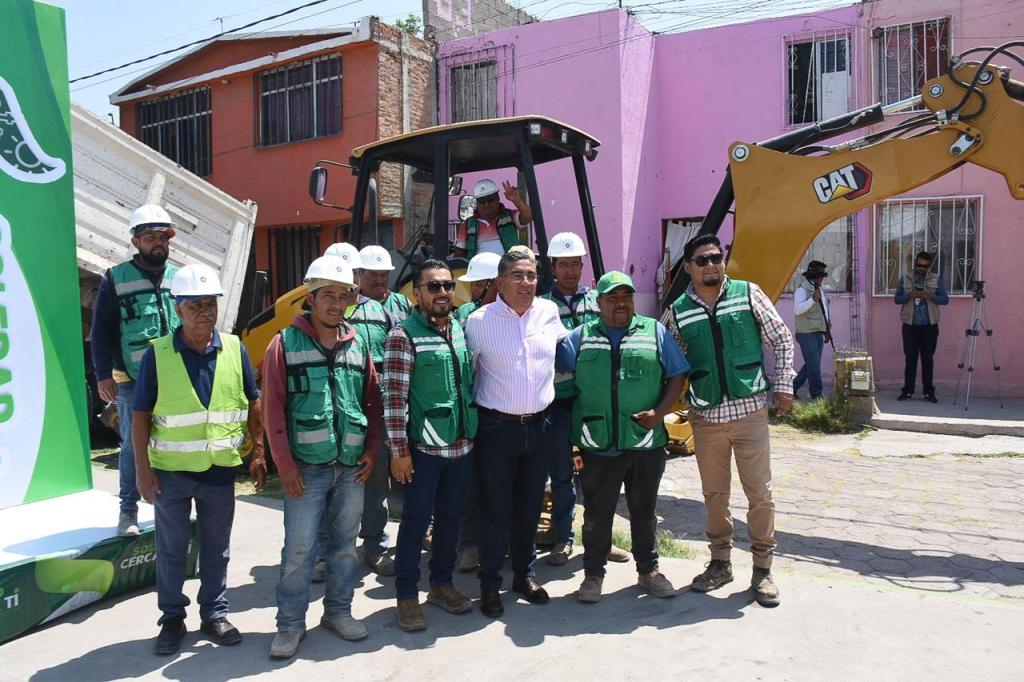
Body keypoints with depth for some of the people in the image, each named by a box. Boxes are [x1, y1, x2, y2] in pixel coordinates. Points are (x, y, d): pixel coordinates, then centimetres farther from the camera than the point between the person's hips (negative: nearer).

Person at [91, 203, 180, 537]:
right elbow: (101, 331, 0)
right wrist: (103, 375, -6)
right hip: (132, 382, -2)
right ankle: (128, 509, 19)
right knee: (133, 446, 5)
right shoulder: (116, 279, 1)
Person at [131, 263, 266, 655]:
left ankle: (214, 615, 30)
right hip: (171, 471, -1)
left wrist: (257, 453, 0)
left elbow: (253, 405, 5)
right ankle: (172, 619, 29)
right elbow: (141, 416, -4)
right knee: (171, 549, 12)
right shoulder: (157, 354, -8)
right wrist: (143, 469, -7)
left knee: (217, 548, 14)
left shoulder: (234, 349, -2)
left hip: (220, 469, 2)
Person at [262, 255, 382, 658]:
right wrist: (285, 465, -9)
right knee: (299, 549, 2)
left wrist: (371, 450, 4)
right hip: (306, 468, -4)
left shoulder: (357, 345, 8)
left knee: (344, 544, 14)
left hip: (352, 466, 4)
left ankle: (338, 611, 30)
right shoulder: (286, 344, -4)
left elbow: (373, 402, 12)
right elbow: (274, 408, -6)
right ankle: (290, 624, 18)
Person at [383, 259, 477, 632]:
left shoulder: (460, 330, 9)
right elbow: (394, 397, -14)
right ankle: (407, 596, 19)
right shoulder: (403, 335, -10)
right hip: (423, 447, -6)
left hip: (462, 445, 6)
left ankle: (441, 584, 33)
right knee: (416, 521, 4)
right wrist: (398, 450, -16)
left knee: (450, 517, 17)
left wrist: (474, 433, 15)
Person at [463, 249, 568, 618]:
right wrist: (474, 410, 2)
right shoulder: (480, 321, -8)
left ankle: (524, 573, 33)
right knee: (496, 509, 4)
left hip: (539, 424, 4)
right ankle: (490, 583, 20)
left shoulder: (549, 312, 2)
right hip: (496, 426, -3)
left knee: (530, 505, 15)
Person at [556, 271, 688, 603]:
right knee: (596, 513, 10)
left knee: (644, 510, 16)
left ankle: (648, 570, 32)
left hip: (646, 442, 1)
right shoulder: (580, 337, 4)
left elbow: (677, 376, 6)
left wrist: (660, 412, -10)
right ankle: (593, 574, 25)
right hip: (597, 446, -1)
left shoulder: (655, 332, 5)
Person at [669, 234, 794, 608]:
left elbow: (782, 339, 4)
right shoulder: (678, 311, 3)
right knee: (714, 494, 11)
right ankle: (720, 563, 27)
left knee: (760, 493, 2)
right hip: (705, 415, 2)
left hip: (749, 409, -1)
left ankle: (762, 569, 17)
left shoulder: (748, 294, -1)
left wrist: (783, 385, -2)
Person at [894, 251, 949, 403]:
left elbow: (945, 299, 0)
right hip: (910, 326, 0)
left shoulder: (936, 279, 6)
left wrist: (930, 296, -18)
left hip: (930, 326, 0)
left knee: (928, 359, 4)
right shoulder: (905, 279, 7)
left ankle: (928, 392, 10)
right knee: (910, 359, 1)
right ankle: (907, 390, 7)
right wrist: (910, 295, -17)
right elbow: (896, 299, 3)